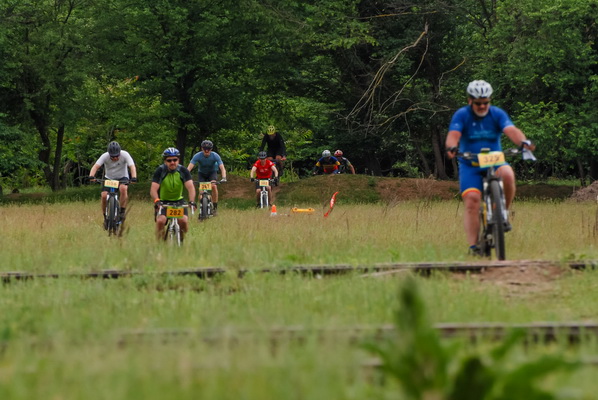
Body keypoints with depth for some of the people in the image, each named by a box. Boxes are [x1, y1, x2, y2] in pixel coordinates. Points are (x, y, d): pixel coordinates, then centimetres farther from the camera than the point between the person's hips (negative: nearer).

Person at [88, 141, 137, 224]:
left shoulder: (125, 155, -21)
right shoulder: (105, 156, -19)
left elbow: (132, 166, -31)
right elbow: (96, 166, -29)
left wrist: (134, 178, -50)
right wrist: (91, 176, -49)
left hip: (122, 178, -1)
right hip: (109, 178, 1)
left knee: (123, 188, -34)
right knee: (104, 196, -21)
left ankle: (123, 211, -19)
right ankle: (105, 217, -1)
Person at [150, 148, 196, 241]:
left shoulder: (183, 171, -11)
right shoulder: (160, 171, -14)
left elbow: (190, 187, -21)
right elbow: (153, 189, -23)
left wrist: (191, 201, -40)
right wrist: (156, 201, -43)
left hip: (178, 201, 1)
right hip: (163, 201, -1)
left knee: (184, 221, -23)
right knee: (160, 221, -26)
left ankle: (181, 240, 5)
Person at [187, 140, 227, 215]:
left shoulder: (215, 156, -27)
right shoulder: (198, 156, -27)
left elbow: (222, 167, -34)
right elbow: (189, 167, -33)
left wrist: (224, 177, -52)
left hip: (212, 172, -1)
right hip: (202, 173, 1)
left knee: (214, 186, -28)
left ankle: (215, 207, -17)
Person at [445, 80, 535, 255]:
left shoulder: (498, 114, -2)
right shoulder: (462, 115, -5)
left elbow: (511, 130, -17)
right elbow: (453, 135, -19)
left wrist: (523, 142, -39)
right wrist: (452, 147, -43)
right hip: (470, 166, -1)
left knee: (507, 174, -32)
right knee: (472, 201, -18)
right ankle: (473, 246, -14)